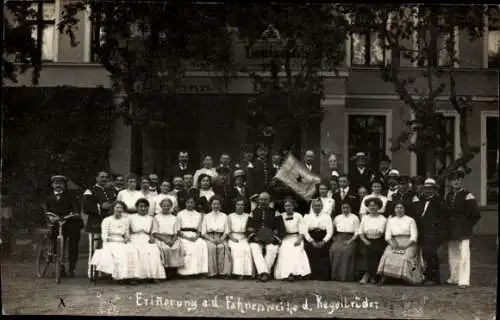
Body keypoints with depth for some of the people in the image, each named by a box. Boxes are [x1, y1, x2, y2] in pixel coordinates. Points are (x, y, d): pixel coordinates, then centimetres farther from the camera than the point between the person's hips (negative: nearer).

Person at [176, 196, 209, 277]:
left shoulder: (198, 215, 19)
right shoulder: (180, 214, 11)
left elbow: (199, 230, 14)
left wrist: (196, 237, -8)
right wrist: (187, 237, -12)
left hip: (194, 237, 2)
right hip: (183, 237, -2)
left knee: (203, 244, -30)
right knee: (189, 247, -34)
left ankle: (201, 270, -32)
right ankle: (187, 271, -32)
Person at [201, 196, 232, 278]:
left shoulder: (224, 216, 18)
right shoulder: (206, 216, 17)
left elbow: (227, 231, 9)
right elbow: (203, 232, 8)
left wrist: (221, 239, -10)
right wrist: (211, 239, -10)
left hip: (221, 238, 0)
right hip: (209, 238, 0)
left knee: (221, 247, -34)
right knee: (211, 247, -34)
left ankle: (223, 272, -34)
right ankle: (212, 272, -33)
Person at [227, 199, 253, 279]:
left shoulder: (248, 216, 20)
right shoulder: (230, 216, 17)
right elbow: (228, 230, 10)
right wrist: (232, 238, -8)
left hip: (244, 238, 1)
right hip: (233, 238, -1)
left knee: (247, 248, -32)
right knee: (236, 248, -34)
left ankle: (245, 272, -34)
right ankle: (238, 272, -36)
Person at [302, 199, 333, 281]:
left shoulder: (327, 217, 15)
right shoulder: (307, 217, 15)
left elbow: (330, 231, 3)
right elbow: (305, 231, 4)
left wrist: (323, 241, -13)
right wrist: (312, 241, -11)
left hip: (323, 242, 0)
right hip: (311, 241, 0)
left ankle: (323, 277, -17)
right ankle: (313, 277, -15)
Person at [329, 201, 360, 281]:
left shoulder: (354, 218, 7)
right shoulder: (337, 218, 18)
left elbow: (357, 233, 1)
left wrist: (350, 241, -12)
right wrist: (334, 238, 4)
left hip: (349, 239, -3)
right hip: (339, 238, 3)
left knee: (347, 250, -30)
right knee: (334, 250, -25)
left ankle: (347, 277, -20)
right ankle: (336, 276, -15)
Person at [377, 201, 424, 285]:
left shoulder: (410, 220, 10)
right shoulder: (390, 220, 19)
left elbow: (414, 236, 2)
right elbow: (387, 235, 11)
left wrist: (406, 245, -13)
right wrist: (392, 243, -9)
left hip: (408, 244, -1)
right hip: (394, 243, 1)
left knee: (407, 257, -31)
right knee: (388, 255, -27)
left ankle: (406, 278, -29)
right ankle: (383, 278, -35)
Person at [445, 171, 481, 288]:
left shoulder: (468, 196, -8)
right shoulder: (448, 196, 13)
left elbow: (475, 214, -9)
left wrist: (467, 225, -3)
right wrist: (448, 226, 12)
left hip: (463, 231, -7)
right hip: (451, 231, 7)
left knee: (463, 255, -9)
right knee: (452, 255, 12)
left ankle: (464, 281, -9)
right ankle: (454, 278, 23)